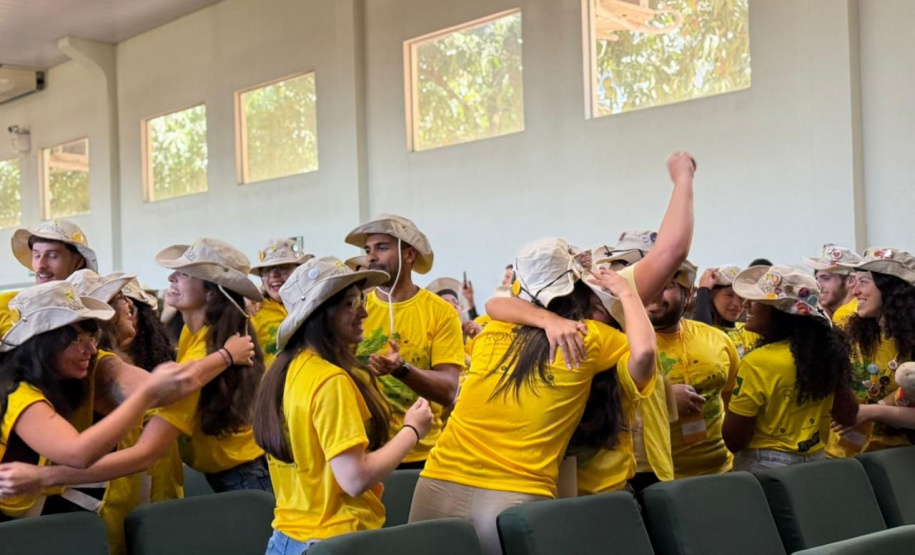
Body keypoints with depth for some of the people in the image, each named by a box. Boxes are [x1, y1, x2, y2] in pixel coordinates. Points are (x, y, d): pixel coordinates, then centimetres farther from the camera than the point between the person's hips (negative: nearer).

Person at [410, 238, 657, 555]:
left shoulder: (491, 331, 13)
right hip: (516, 497, -4)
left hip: (441, 483, 4)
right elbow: (642, 351, -14)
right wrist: (626, 294, 3)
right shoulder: (592, 338, 1)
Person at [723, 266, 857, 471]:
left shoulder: (757, 363, -20)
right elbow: (847, 415, 8)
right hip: (815, 461, 6)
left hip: (765, 465, -6)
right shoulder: (825, 351, -3)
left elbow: (733, 440, -19)